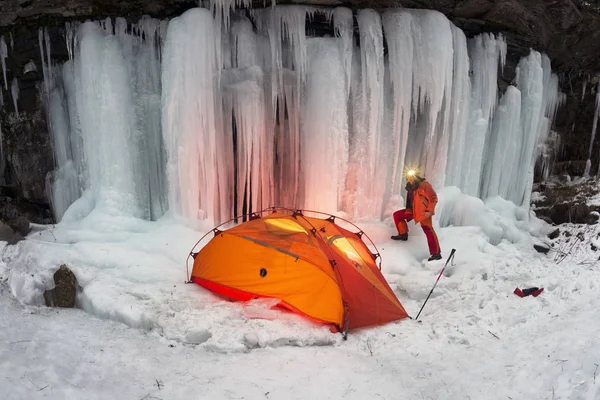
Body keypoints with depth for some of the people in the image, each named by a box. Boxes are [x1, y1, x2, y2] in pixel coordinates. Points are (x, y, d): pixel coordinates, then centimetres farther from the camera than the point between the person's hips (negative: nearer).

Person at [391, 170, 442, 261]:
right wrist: (408, 209, 15)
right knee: (397, 215, 6)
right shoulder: (410, 187, 10)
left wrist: (429, 211, -16)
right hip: (413, 211, 8)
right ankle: (403, 234, 16)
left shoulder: (424, 185, -15)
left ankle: (436, 253, -9)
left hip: (423, 212, -8)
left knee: (428, 231, -13)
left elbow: (433, 198, -14)